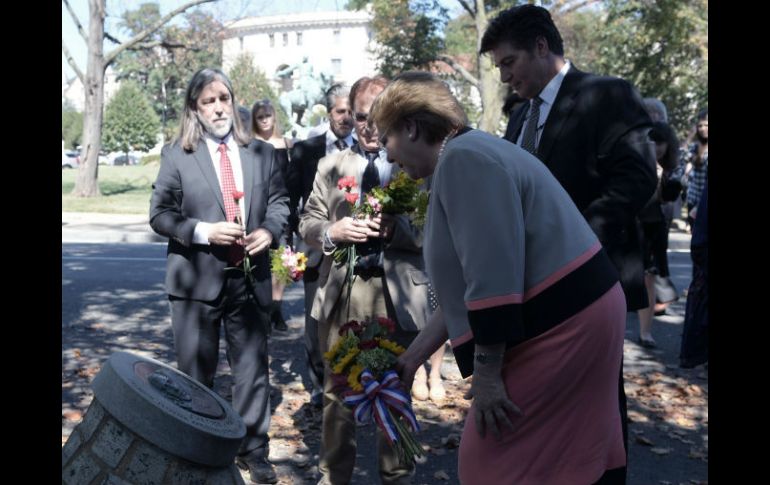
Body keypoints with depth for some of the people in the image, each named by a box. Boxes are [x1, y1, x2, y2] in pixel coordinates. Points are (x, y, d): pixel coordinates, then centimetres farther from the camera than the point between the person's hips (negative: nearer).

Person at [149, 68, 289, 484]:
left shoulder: (262, 153, 6)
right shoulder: (176, 155, -1)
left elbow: (279, 200, 10)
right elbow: (160, 214, -4)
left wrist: (269, 230, -11)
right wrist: (204, 231, -19)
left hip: (250, 278, 2)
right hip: (197, 280, -2)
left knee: (252, 368, 11)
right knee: (196, 373, 12)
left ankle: (253, 449, 27)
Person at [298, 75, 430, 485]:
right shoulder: (331, 166, 10)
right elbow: (307, 223, 10)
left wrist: (395, 227, -22)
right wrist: (332, 231, -11)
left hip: (397, 296, -3)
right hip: (341, 293, 3)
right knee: (336, 392, 15)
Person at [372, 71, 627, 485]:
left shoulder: (462, 158, -16)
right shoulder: (467, 157, 16)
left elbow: (492, 275, -25)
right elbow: (467, 286, 17)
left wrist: (486, 373, -17)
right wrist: (412, 357, 18)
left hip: (562, 321, -10)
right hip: (578, 311, 10)